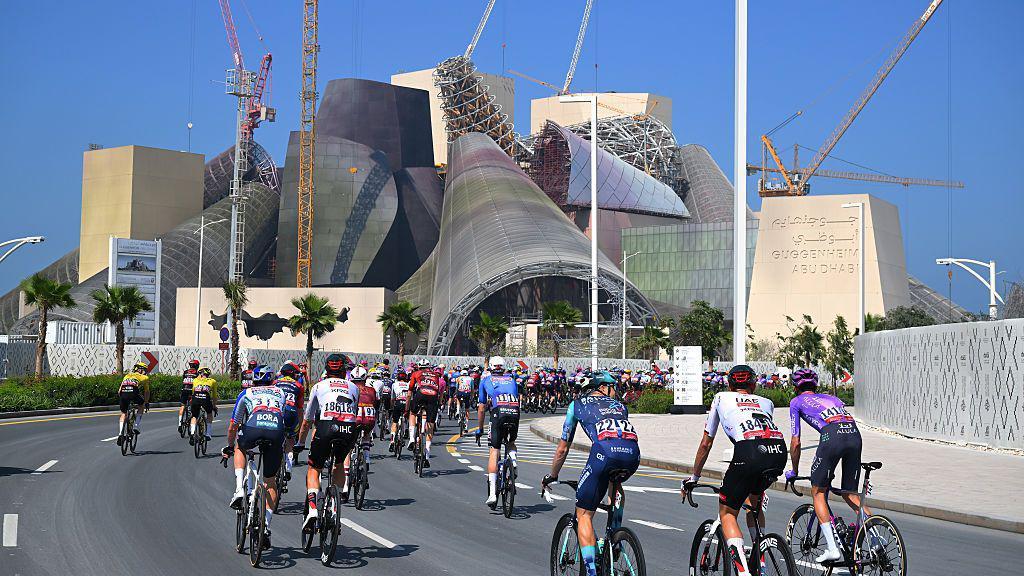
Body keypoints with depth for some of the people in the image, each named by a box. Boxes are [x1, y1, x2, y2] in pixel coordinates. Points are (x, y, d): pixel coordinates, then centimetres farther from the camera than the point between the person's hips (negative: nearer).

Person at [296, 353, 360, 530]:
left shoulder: (319, 386, 23)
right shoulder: (353, 387, 27)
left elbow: (307, 421, 28)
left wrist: (300, 443, 40)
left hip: (326, 428, -2)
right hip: (349, 430, 2)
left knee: (313, 469, 15)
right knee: (339, 464, 30)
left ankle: (312, 509, -6)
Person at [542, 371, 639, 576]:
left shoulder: (577, 405, 30)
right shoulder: (620, 406, 37)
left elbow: (562, 448, 33)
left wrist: (552, 476, 49)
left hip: (604, 449, -3)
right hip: (633, 452, 3)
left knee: (584, 515, 7)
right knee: (615, 482, 39)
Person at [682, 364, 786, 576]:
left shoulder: (722, 398, 29)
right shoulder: (766, 402, 35)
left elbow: (706, 443, 33)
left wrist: (693, 478, 44)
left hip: (748, 451, -4)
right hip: (779, 452, 4)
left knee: (727, 513, 10)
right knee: (754, 501, 32)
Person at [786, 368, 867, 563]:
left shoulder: (797, 402, 23)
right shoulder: (831, 397, 37)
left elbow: (795, 442, 20)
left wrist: (794, 471, 34)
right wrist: (831, 469, 50)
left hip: (832, 436, -5)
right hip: (855, 434, 5)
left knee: (818, 492, 10)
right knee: (850, 493, 18)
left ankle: (832, 548, -1)